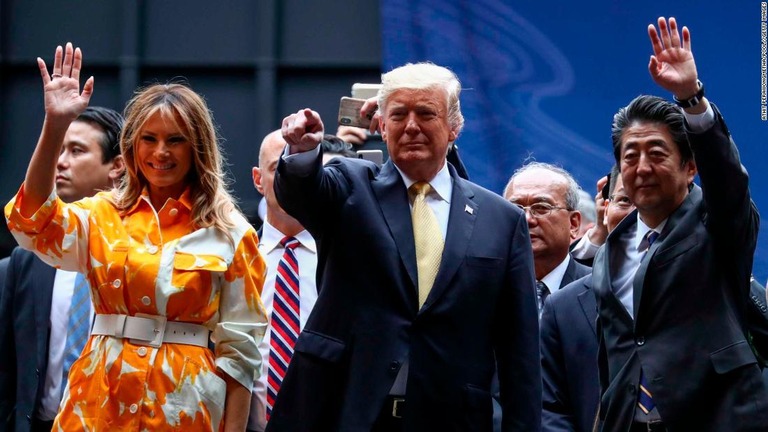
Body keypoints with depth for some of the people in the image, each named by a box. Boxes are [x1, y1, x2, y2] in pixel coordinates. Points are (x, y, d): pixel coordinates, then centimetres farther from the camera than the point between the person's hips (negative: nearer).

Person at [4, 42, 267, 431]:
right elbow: (34, 222, -14)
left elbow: (239, 348, 0)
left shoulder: (229, 233, 2)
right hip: (102, 399, 2)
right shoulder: (104, 216, 7)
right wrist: (54, 126, -24)